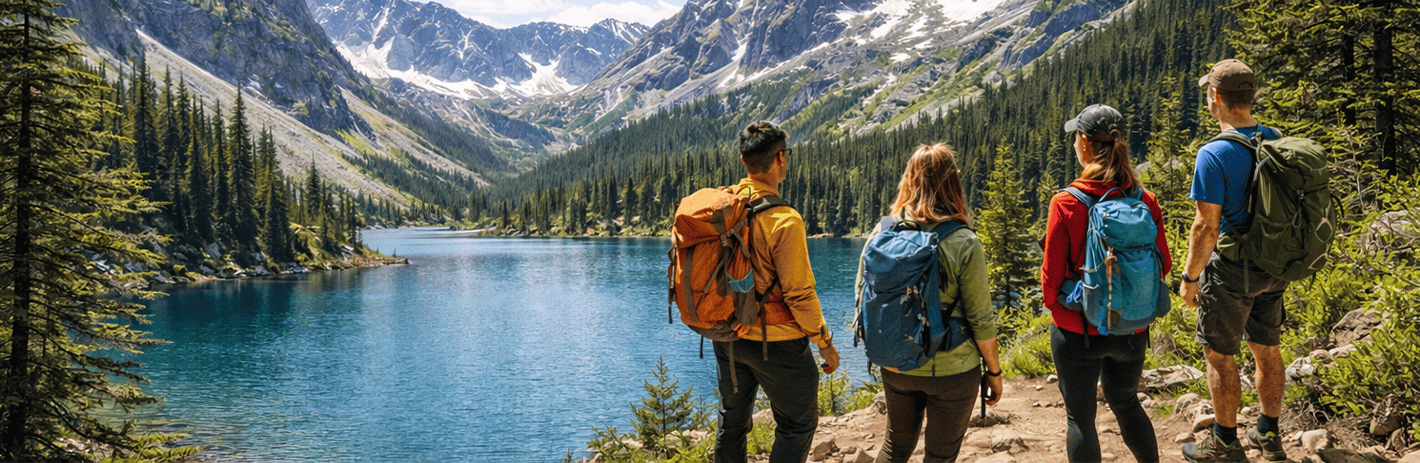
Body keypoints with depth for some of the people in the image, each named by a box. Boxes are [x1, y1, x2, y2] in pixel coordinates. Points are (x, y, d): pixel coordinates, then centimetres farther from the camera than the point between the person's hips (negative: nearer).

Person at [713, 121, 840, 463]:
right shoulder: (784, 220, -22)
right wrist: (825, 343, -7)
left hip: (727, 336, 6)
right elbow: (799, 293, -19)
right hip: (776, 342, -6)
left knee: (732, 422, 21)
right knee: (798, 425, 11)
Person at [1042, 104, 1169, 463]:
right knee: (1125, 401, 26)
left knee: (1079, 416, 11)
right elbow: (1163, 265, 3)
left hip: (1077, 330, -4)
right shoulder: (1146, 201, -7)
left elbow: (1052, 275, -11)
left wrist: (1054, 303, 9)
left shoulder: (1066, 204, -19)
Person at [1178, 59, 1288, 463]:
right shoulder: (1277, 142, 2)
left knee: (1220, 357, 6)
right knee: (1267, 350, 18)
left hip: (1231, 270, -7)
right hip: (1273, 269, 7)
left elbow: (1206, 227, -21)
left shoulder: (1215, 154, -21)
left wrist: (1189, 278, -11)